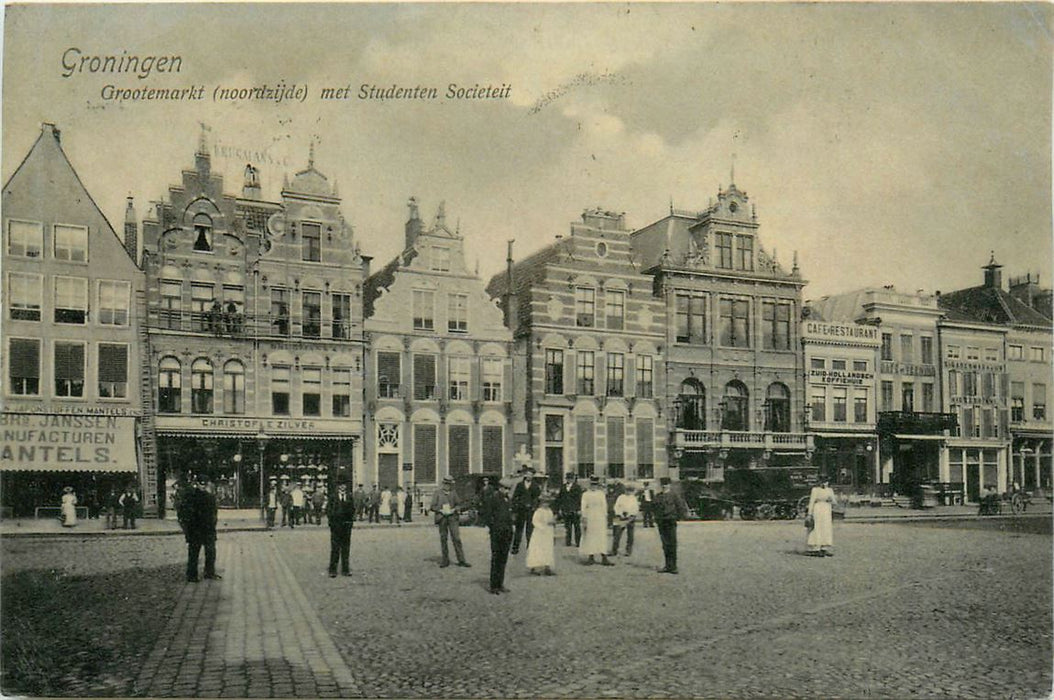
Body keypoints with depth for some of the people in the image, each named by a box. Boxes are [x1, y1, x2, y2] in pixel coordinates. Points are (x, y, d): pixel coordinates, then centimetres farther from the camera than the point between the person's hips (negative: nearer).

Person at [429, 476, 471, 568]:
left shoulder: (453, 493, 9)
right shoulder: (437, 493, 1)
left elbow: (458, 504, 14)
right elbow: (433, 506, 1)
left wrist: (454, 509, -5)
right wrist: (441, 510, -14)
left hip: (452, 517, 1)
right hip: (442, 518, -1)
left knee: (456, 538, -4)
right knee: (443, 539, 3)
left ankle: (461, 560, -2)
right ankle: (445, 560, 14)